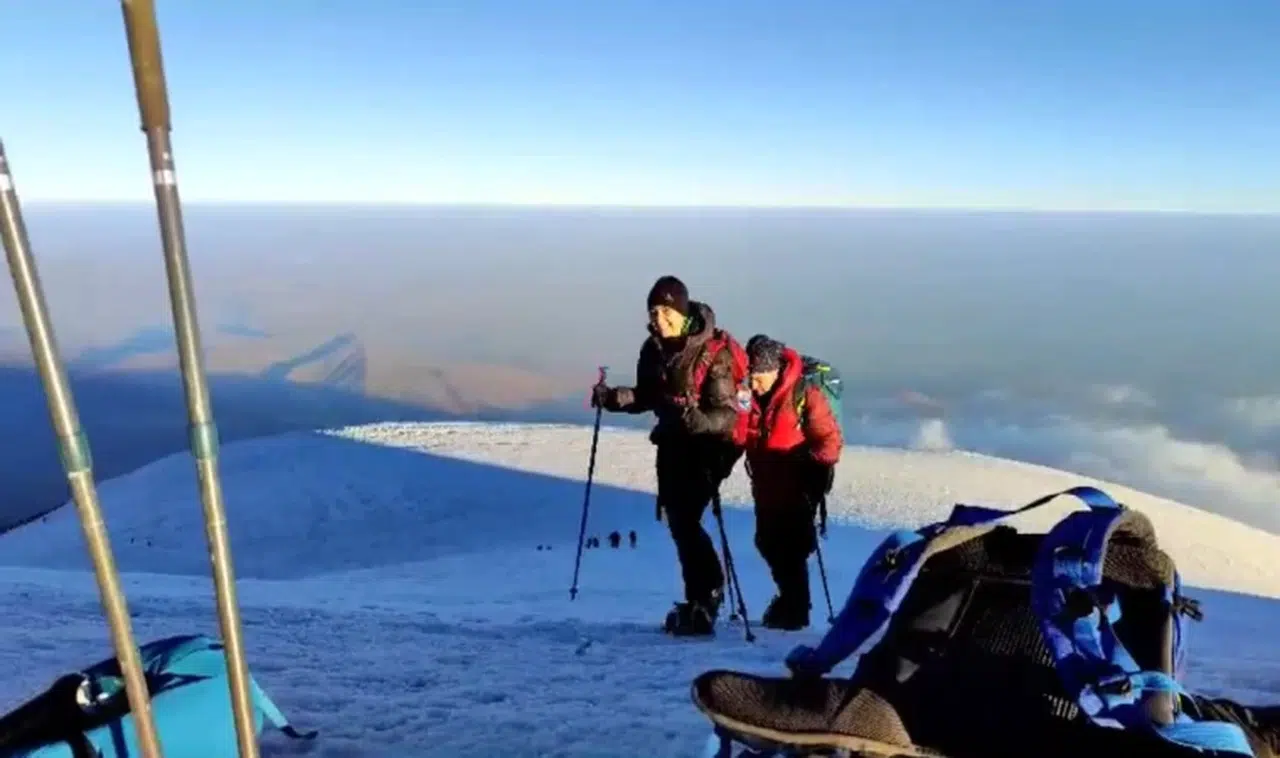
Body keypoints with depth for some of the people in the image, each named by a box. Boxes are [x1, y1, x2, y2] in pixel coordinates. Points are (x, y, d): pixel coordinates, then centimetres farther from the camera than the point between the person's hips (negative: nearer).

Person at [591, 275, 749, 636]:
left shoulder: (714, 352, -19)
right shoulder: (654, 349, 0)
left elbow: (727, 414, -22)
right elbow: (647, 397, 11)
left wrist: (697, 419, -42)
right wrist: (614, 397, -7)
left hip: (709, 443, -7)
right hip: (673, 442, 7)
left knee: (685, 519, -16)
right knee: (677, 520, 11)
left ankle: (703, 603, -5)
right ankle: (701, 598, 26)